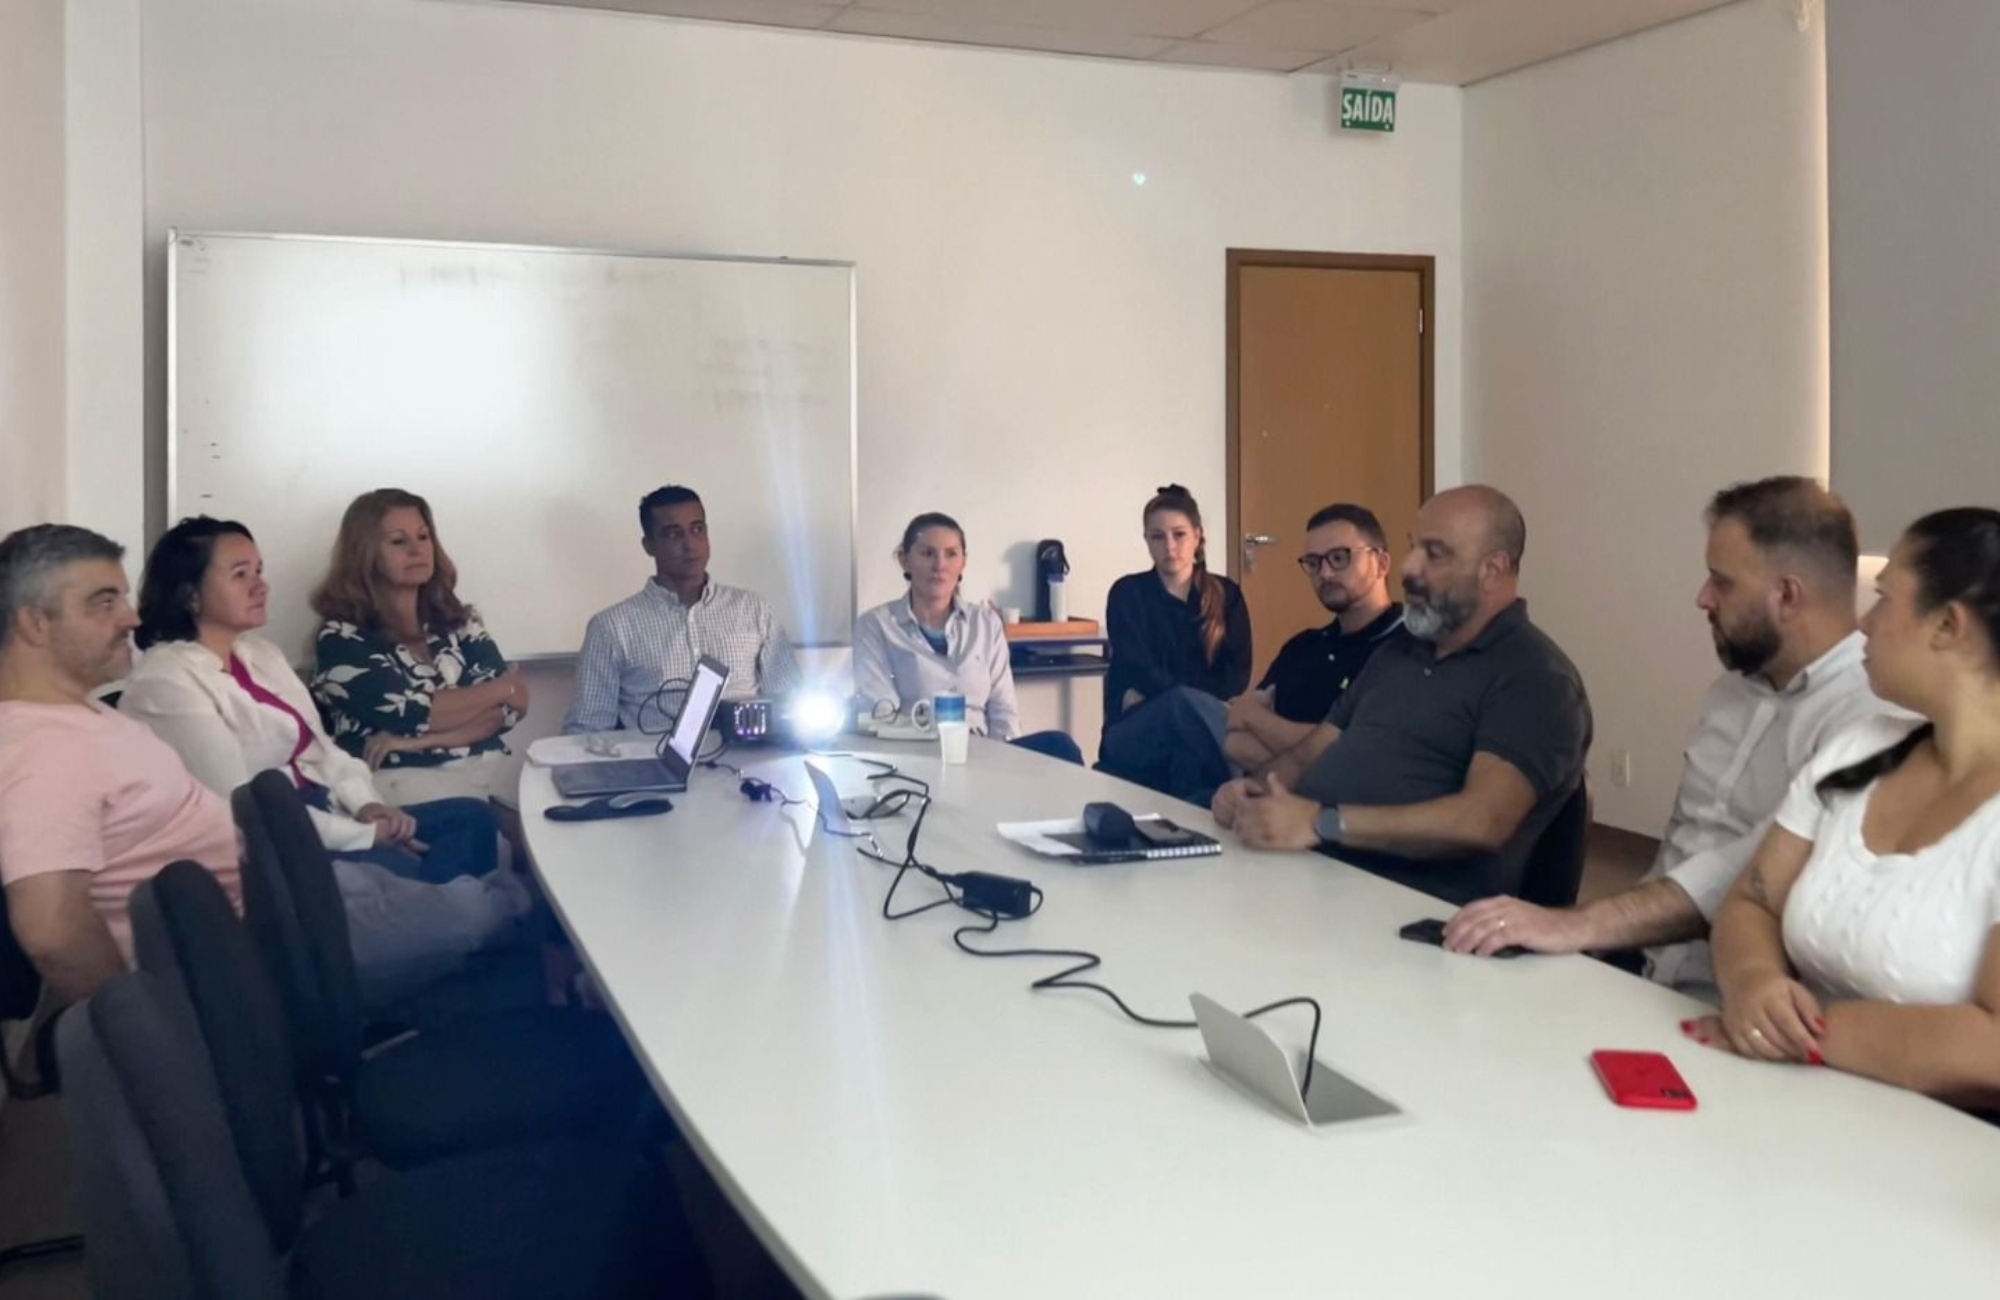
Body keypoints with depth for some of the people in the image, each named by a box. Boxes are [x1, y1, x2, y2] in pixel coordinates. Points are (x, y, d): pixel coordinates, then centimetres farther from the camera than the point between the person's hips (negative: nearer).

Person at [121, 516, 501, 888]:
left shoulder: (259, 652, 16)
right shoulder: (165, 683, -12)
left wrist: (367, 804, -6)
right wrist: (362, 834, -18)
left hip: (322, 819, 9)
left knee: (472, 818, -10)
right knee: (401, 872, -33)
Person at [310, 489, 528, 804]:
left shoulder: (456, 620, 12)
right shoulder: (342, 638, 0)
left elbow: (509, 704, 1)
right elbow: (406, 714, -12)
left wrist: (423, 739, -13)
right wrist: (503, 688, -1)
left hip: (483, 778, 4)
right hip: (403, 786, -4)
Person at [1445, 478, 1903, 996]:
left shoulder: (1866, 716, -15)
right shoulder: (1735, 685, 14)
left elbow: (1756, 872, -26)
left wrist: (1578, 926, -29)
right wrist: (1613, 938, 6)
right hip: (1641, 968, 7)